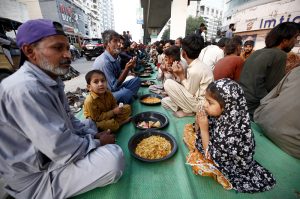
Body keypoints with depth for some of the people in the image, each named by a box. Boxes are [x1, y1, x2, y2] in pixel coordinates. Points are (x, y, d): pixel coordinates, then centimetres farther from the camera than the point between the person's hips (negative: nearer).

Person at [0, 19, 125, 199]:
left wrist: (95, 134, -3)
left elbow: (68, 120, 9)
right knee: (114, 157, -24)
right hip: (39, 177, -9)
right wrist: (98, 142, -15)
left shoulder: (51, 80, 2)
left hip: (54, 154, 9)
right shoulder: (25, 88, -30)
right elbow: (62, 150, -31)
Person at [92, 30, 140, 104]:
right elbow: (113, 87, -23)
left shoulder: (114, 57, 2)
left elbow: (119, 77, 6)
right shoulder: (104, 62, -24)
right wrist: (126, 69, -25)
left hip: (114, 89, 9)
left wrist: (129, 67, -10)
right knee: (127, 93, -34)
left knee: (136, 80, 1)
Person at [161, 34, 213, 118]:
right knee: (165, 101, 13)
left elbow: (190, 94, -17)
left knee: (168, 83, -19)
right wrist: (180, 74, -5)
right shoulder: (197, 65, 3)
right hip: (198, 102, 8)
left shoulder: (195, 70, -26)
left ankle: (187, 111, -6)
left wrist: (181, 75, -15)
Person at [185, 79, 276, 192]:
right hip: (215, 145, 6)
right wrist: (199, 123, -26)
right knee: (188, 128, 1)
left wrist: (204, 129, -32)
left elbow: (210, 155, -26)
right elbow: (198, 134, -5)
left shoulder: (232, 133, -38)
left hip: (229, 163, -5)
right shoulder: (217, 114, -20)